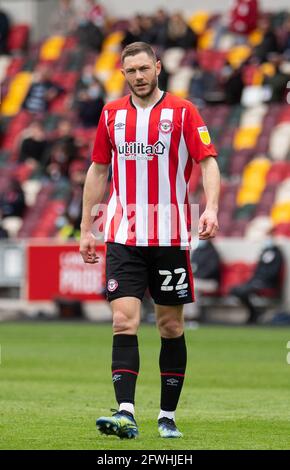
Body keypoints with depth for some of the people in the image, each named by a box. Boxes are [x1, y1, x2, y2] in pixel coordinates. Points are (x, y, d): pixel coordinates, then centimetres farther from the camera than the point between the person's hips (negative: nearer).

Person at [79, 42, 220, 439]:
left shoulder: (182, 112, 0)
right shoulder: (111, 114, 9)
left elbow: (208, 161, -6)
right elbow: (98, 171, 16)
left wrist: (211, 208, -22)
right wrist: (87, 228, 14)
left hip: (170, 237, -1)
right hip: (123, 237, 2)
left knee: (171, 325, 6)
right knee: (124, 320, -12)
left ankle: (167, 416, 16)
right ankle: (126, 414, -19)